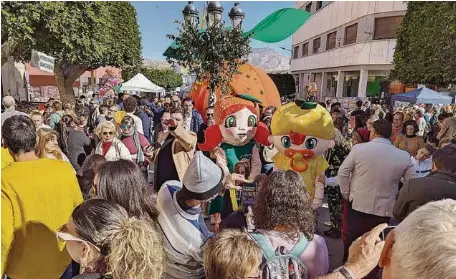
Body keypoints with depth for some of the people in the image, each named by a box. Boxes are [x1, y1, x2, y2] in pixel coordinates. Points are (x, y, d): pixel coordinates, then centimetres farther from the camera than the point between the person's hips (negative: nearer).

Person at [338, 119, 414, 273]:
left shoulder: (358, 148, -11)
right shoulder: (404, 156, -5)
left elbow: (342, 172, -7)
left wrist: (346, 194, 6)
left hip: (357, 205, -1)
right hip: (384, 209, 1)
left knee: (351, 241, 17)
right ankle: (370, 273, 33)